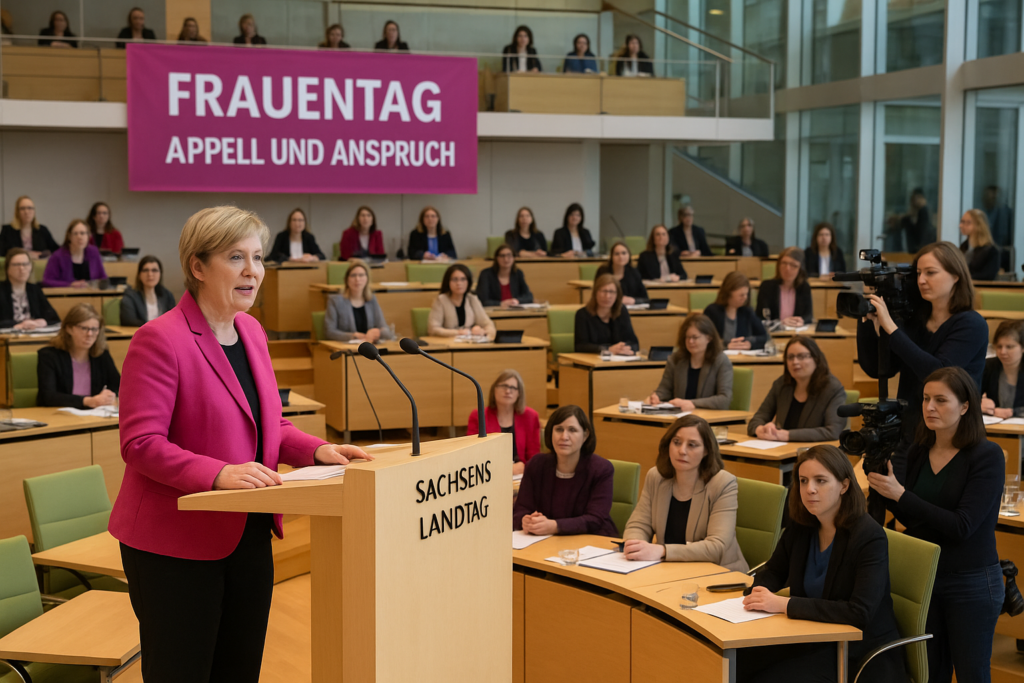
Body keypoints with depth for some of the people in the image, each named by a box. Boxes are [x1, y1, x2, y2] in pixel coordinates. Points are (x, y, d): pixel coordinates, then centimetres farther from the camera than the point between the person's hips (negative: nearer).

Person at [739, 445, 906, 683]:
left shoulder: (871, 537, -18)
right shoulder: (801, 526, 2)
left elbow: (860, 613, -28)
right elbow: (773, 571, 19)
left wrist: (784, 604, -29)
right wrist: (759, 592, -7)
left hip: (861, 654, -6)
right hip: (812, 637, 6)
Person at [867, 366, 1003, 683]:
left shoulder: (987, 456, -14)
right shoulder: (917, 452, 2)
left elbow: (961, 526, -22)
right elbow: (911, 519, 7)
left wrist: (900, 494, -26)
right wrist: (882, 487, -10)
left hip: (971, 584, -5)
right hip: (923, 577, 5)